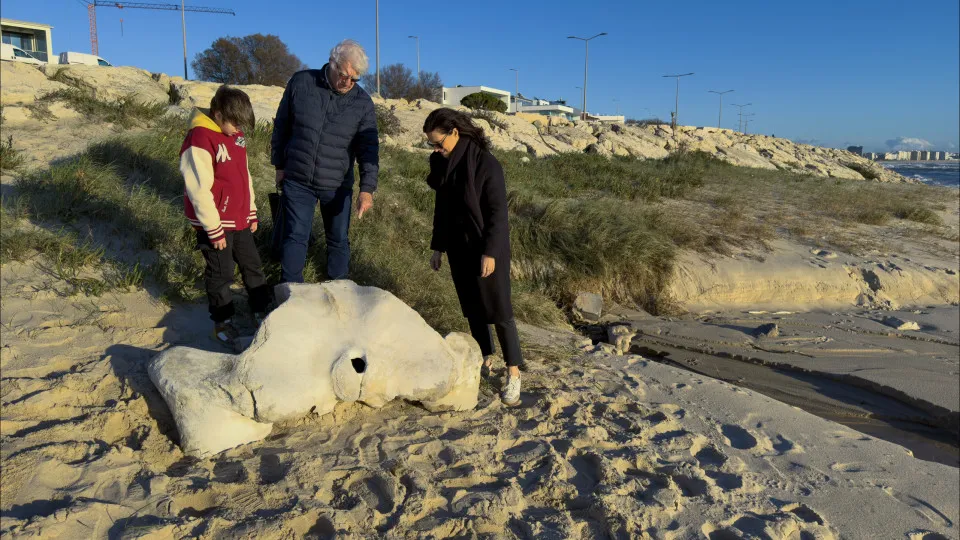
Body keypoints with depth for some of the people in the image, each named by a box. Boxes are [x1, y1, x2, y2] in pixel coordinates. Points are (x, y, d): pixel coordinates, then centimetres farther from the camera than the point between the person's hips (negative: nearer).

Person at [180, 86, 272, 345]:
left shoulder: (235, 135, 6)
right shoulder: (200, 140, -20)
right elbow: (199, 190, -21)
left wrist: (252, 212, 16)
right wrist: (214, 230, -18)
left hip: (240, 220, 8)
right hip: (215, 223, -8)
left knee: (253, 266, 17)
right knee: (221, 274, 6)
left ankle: (261, 311, 33)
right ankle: (222, 323, 23)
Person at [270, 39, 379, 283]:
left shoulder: (363, 103, -6)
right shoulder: (300, 82, -6)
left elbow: (369, 148, -10)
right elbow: (281, 126, 5)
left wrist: (367, 188, -22)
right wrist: (279, 165, 8)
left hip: (338, 186, 1)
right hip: (297, 181, -1)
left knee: (338, 240, 10)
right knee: (295, 237, -1)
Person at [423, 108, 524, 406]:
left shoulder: (486, 164, -18)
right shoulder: (443, 164, 3)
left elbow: (498, 212, -17)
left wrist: (490, 252, -19)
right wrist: (438, 246, 13)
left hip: (486, 250, -6)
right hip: (459, 248, 7)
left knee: (499, 310, -1)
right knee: (472, 308, 14)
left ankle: (513, 373, 8)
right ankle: (485, 359, 29)